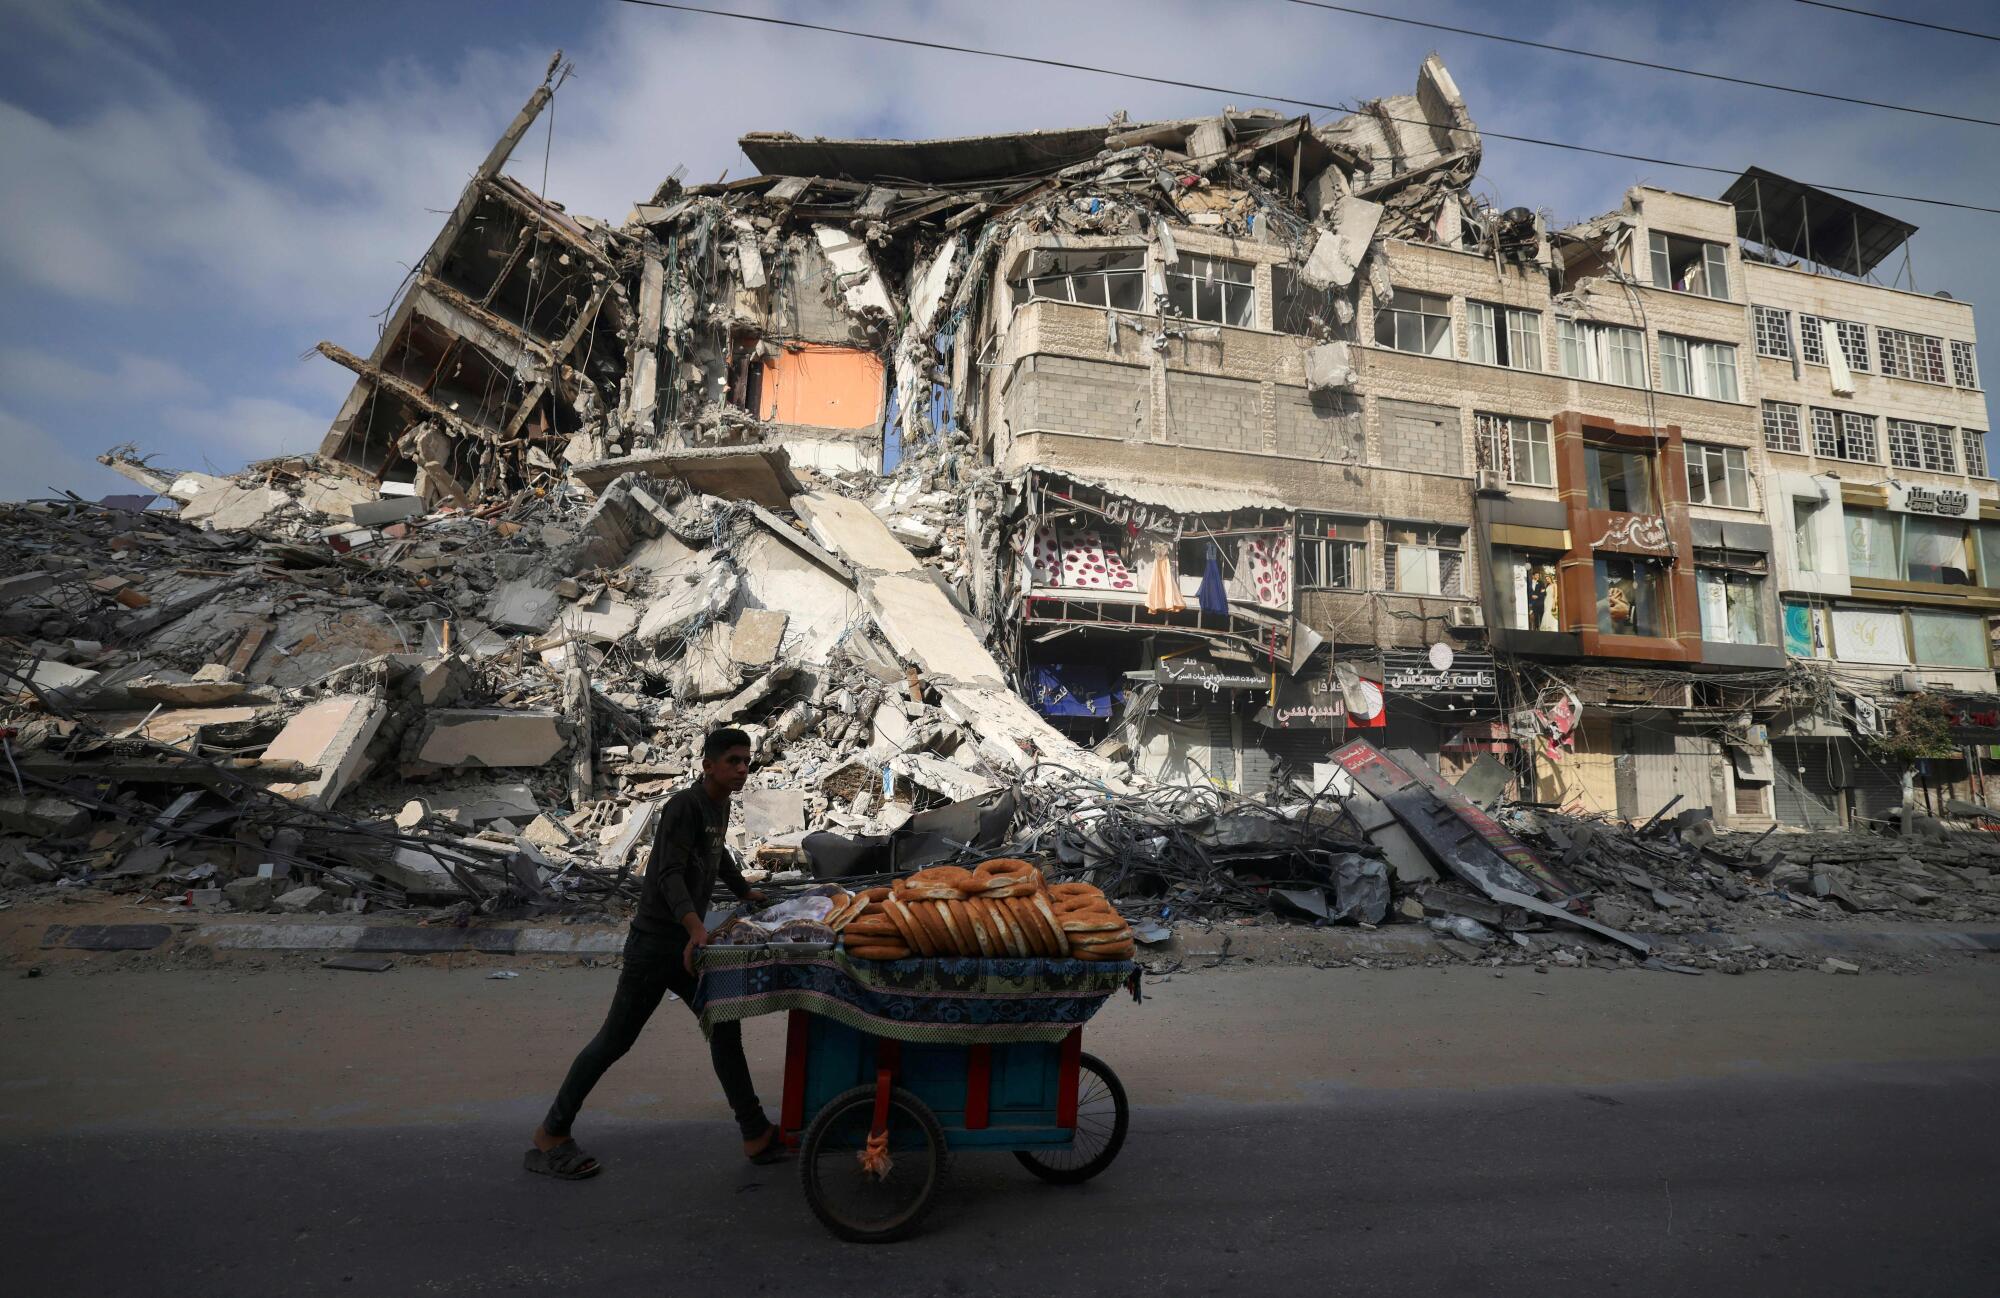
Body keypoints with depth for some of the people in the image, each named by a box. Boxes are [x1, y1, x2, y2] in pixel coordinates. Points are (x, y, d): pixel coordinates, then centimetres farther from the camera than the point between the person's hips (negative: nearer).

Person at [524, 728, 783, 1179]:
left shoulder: (720, 806, 9)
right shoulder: (683, 806, -18)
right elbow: (669, 874, -29)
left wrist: (745, 891, 34)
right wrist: (697, 928, -42)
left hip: (687, 942, 9)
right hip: (654, 942, -8)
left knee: (724, 1028, 7)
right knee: (615, 1040, 1)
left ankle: (756, 1134, 13)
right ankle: (551, 1135, 19)